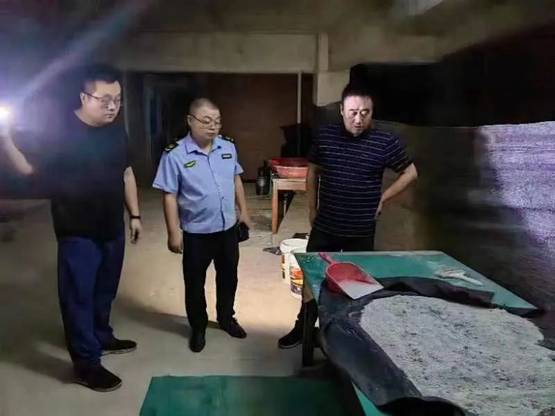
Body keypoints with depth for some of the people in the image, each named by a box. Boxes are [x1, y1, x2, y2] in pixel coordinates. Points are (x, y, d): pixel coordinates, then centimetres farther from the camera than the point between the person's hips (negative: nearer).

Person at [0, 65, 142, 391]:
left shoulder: (117, 131, 3)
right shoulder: (60, 133, -14)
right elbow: (29, 169, -11)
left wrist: (135, 215, 13)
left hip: (113, 228, 6)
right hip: (78, 233, -6)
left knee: (105, 291, 21)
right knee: (79, 296, 5)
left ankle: (102, 337, 41)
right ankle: (86, 364, 17)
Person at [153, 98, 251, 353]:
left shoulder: (228, 147, -1)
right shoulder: (175, 155, -15)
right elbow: (170, 196, -13)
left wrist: (243, 210, 12)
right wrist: (173, 232, -14)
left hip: (228, 227, 4)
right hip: (196, 233, -4)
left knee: (228, 277, 19)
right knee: (195, 283, 12)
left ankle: (226, 318, 41)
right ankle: (198, 328, 32)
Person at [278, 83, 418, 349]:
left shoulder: (385, 142, -11)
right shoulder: (324, 136, -4)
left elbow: (410, 173, 2)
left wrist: (383, 199, -4)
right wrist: (312, 209, 7)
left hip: (361, 231, -2)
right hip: (324, 227, 2)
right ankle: (303, 328, 32)